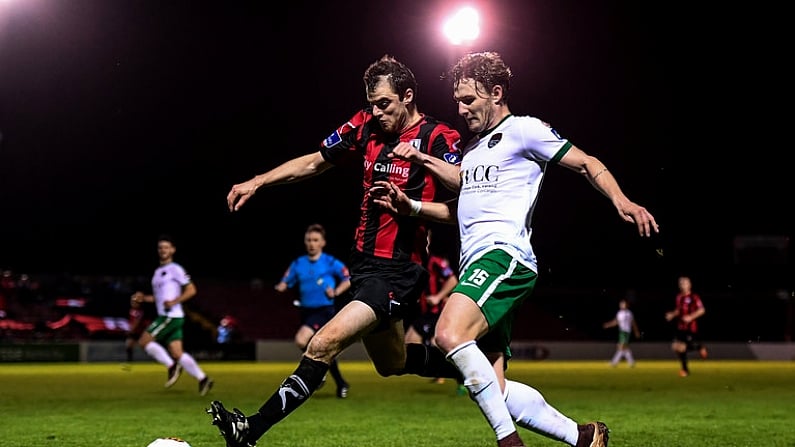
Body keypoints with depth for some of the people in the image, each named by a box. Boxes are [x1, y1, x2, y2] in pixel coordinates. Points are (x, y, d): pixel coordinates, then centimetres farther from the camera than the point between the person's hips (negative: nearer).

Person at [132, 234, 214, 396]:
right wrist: (143, 297, 12)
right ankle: (203, 379, 1)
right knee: (177, 353, 3)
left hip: (172, 316, -9)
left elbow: (191, 290, -10)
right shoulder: (158, 271, 21)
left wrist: (174, 302, -21)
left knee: (144, 341, -9)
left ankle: (172, 366, -6)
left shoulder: (176, 269, -6)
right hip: (164, 316, 9)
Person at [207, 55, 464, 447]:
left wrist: (412, 207, -29)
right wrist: (256, 182, 7)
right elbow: (313, 163, 14)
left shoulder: (438, 138, -13)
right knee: (392, 363, 22)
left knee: (325, 344, -19)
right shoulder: (366, 126, 4)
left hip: (397, 273, -8)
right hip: (363, 263, 8)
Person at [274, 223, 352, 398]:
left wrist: (336, 292, -15)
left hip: (324, 310, -5)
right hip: (306, 311, 5)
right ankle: (341, 384, 31)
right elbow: (285, 282, 9)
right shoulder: (298, 264, 6)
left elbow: (349, 279, 0)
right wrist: (281, 287, -13)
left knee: (301, 340, -27)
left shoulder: (330, 263, -5)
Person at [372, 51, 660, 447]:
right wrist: (410, 206, 22)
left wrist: (621, 201, -15)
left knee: (451, 334, -33)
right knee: (494, 391, -1)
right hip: (476, 264, 9)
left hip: (504, 255, -9)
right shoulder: (473, 146, 27)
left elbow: (586, 163, 1)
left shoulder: (523, 130, 3)